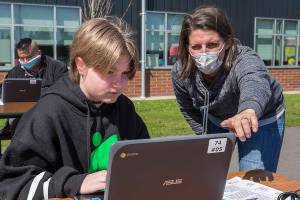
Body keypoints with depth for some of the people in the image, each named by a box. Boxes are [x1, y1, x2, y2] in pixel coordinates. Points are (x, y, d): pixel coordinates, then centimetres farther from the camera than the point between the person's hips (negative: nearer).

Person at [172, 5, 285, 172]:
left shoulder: (245, 61, -38)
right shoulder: (180, 72, -22)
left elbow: (255, 83, -63)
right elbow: (189, 110, -2)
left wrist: (249, 110, -83)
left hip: (261, 121, -3)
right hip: (215, 120, 4)